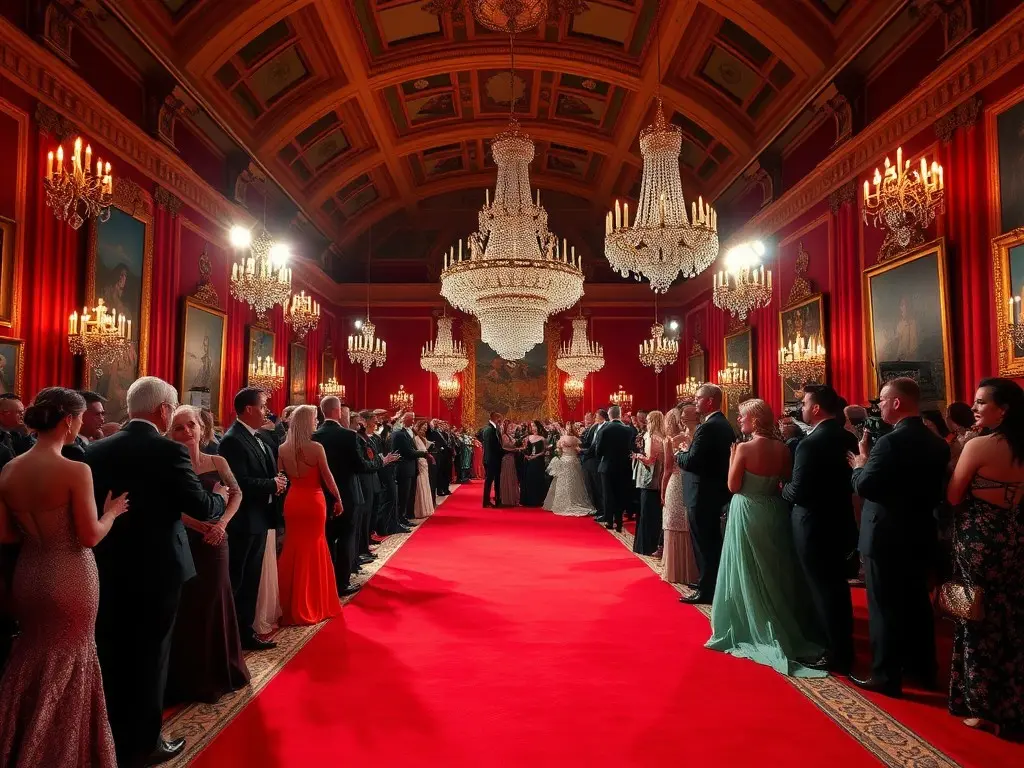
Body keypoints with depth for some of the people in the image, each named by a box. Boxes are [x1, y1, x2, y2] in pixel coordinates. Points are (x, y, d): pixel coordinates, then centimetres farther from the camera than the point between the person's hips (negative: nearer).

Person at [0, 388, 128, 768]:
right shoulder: (76, 471, -22)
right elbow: (90, 537, -19)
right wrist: (112, 511, -1)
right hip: (70, 579, -6)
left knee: (31, 658, 27)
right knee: (67, 661, 15)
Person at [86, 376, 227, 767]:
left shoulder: (97, 449, -1)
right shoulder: (169, 450, -18)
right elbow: (201, 507, -19)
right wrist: (220, 496, 1)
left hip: (107, 567, 6)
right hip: (156, 567, -5)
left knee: (111, 653, 19)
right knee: (149, 655, 10)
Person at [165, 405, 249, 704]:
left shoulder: (217, 462, 1)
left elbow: (236, 494, 5)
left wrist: (222, 523, -8)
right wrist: (190, 521, -22)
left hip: (214, 543, 3)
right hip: (182, 544, -3)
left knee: (214, 603, 12)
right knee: (185, 608, 6)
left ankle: (218, 671, 30)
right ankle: (188, 678, 21)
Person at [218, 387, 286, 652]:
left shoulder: (261, 437, 10)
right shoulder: (232, 440, -17)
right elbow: (240, 483, -25)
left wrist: (277, 482, -4)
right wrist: (272, 485, -15)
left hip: (259, 519, 9)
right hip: (243, 521, -9)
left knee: (250, 580, 17)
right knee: (236, 582, 3)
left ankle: (245, 632, 28)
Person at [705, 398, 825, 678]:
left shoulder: (744, 448, -18)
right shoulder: (782, 448, -3)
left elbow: (733, 486, -13)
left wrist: (732, 455, -5)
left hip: (747, 514, -5)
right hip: (773, 513, 5)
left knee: (747, 574, 8)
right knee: (774, 572, 20)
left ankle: (752, 631, 19)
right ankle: (782, 630, 30)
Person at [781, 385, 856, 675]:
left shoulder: (810, 444, -24)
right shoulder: (845, 437, 2)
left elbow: (798, 492, -24)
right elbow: (845, 477, 10)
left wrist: (784, 488, -5)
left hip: (816, 526, -9)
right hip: (839, 522, 9)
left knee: (823, 590, 4)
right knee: (836, 587, 21)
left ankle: (838, 655, 15)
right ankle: (842, 647, 35)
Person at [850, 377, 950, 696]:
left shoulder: (890, 442, -22)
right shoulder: (937, 443, 4)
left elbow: (864, 487, -23)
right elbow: (937, 488, 12)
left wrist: (861, 463, -6)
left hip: (886, 536, -8)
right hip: (920, 534, 8)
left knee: (885, 608, 2)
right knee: (917, 602, 19)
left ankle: (887, 677, 10)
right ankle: (924, 669, 32)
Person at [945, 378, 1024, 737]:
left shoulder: (978, 445, -18)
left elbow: (953, 497, -14)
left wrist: (957, 457, -4)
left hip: (979, 539, -7)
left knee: (979, 618, 5)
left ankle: (986, 707, 16)